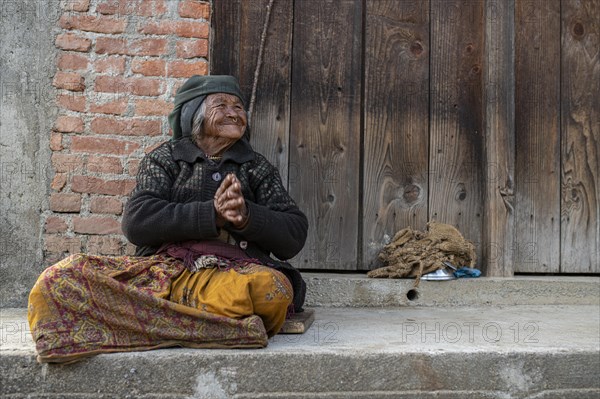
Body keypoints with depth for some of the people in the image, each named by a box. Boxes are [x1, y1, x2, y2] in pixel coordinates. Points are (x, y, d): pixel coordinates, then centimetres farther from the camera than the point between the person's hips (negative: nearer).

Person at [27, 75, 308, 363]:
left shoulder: (257, 168, 21)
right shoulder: (165, 159, 17)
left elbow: (295, 235, 11)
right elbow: (136, 221, -1)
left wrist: (246, 216, -9)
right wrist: (213, 214, -11)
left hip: (236, 271, 1)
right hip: (164, 267, 0)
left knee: (274, 288, -37)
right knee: (59, 279, -24)